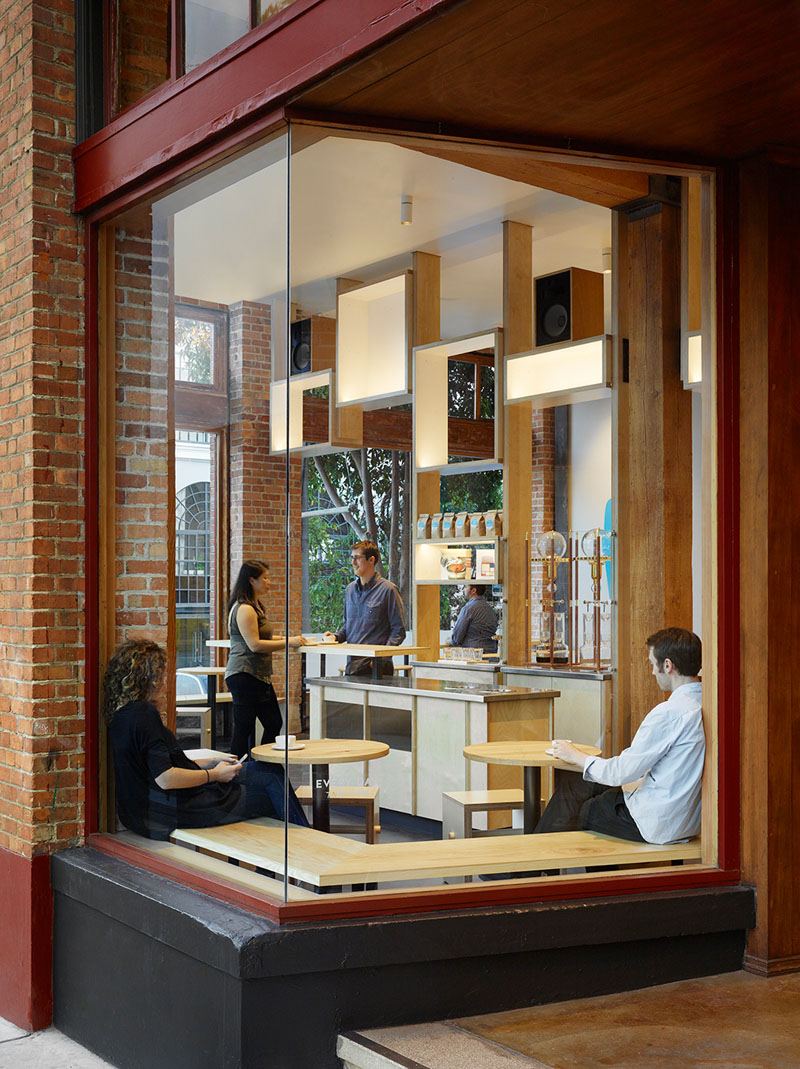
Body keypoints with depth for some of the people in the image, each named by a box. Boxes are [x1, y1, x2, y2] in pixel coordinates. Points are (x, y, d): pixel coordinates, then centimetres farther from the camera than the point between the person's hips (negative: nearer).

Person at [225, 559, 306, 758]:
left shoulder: (256, 606, 17)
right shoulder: (244, 609, -15)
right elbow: (254, 645, -21)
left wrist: (288, 639, 12)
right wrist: (287, 643, -19)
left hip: (259, 675, 11)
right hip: (244, 675, -11)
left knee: (274, 723, 12)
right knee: (244, 729, -6)